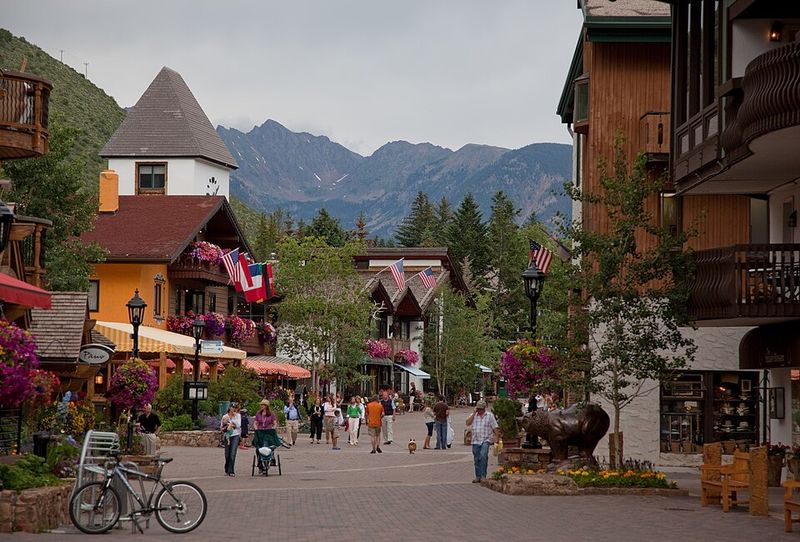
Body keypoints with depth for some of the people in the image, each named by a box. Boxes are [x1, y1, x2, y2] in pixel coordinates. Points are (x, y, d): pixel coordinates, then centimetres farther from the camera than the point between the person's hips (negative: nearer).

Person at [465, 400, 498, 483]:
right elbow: (468, 423, -4)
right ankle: (478, 477, 14)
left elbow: (494, 428, 5)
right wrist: (474, 413, -5)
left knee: (483, 456, -22)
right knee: (477, 459, 6)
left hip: (486, 440, -4)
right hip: (475, 441, 4)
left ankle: (483, 475, -18)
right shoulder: (473, 416, 12)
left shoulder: (490, 415, 5)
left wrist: (496, 437, -5)